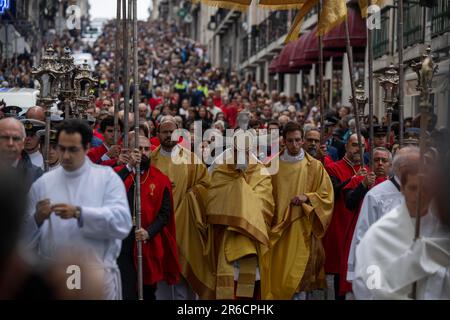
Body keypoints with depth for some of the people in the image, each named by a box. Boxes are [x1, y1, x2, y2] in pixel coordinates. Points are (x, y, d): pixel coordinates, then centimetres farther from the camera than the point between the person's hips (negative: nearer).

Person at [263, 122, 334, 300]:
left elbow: (326, 196, 3)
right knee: (277, 270, 0)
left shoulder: (314, 166, 2)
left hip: (302, 227, -2)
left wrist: (307, 197, -12)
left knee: (298, 273, -3)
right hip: (278, 227, 2)